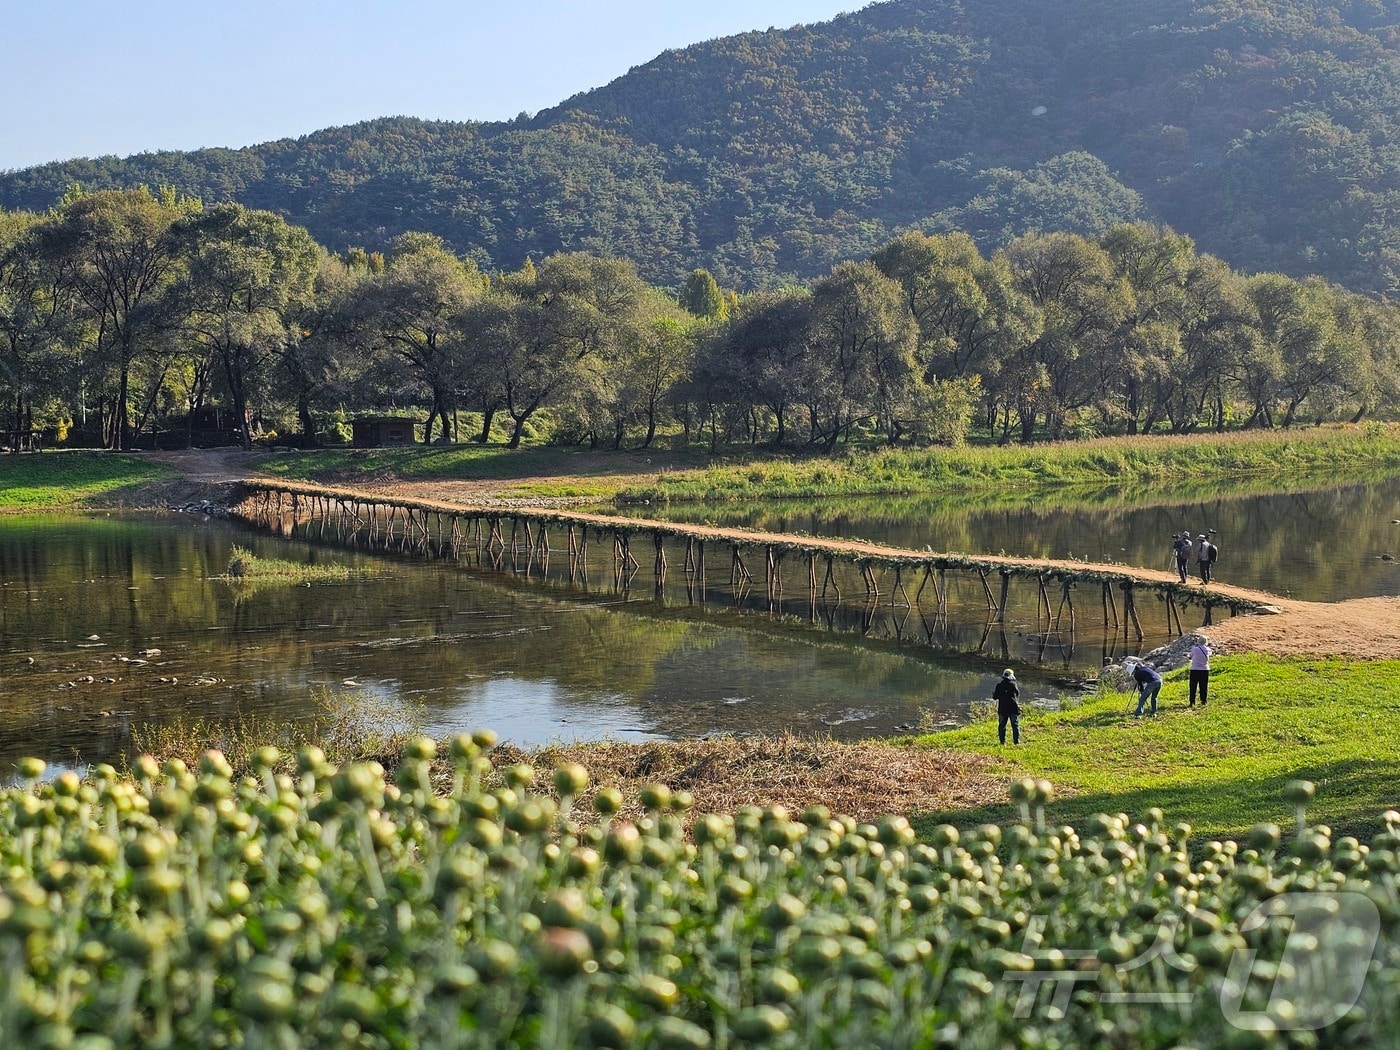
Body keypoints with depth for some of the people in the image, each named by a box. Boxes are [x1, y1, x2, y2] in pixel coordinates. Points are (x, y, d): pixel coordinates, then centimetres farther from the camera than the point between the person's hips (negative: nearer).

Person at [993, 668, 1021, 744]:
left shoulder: (999, 685, -2)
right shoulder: (1013, 684, -7)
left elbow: (995, 697, 2)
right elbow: (1018, 695, 5)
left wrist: (993, 694, 24)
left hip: (1002, 709, 2)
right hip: (1013, 708, -2)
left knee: (1002, 725, 10)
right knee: (1015, 725, 5)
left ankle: (1002, 741, 8)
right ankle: (1016, 741, 1)